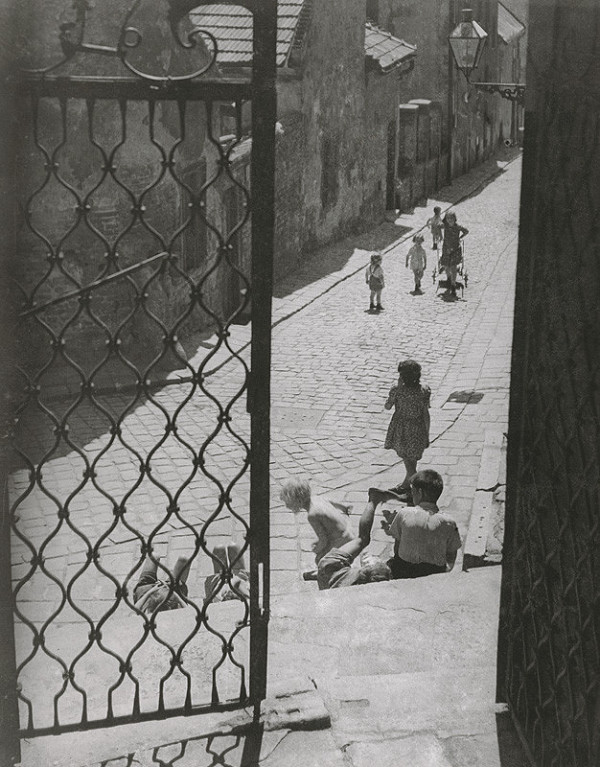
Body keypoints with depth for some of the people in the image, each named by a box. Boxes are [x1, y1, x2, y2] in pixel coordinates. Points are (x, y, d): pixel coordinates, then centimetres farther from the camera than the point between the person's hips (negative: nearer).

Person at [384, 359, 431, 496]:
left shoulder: (397, 390, -20)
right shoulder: (423, 392, -15)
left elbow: (387, 407, -5)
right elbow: (426, 414, -9)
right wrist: (427, 434, 2)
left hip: (401, 428, -2)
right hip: (417, 429, 2)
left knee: (407, 458, 15)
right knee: (411, 456, 21)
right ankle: (407, 482, 36)